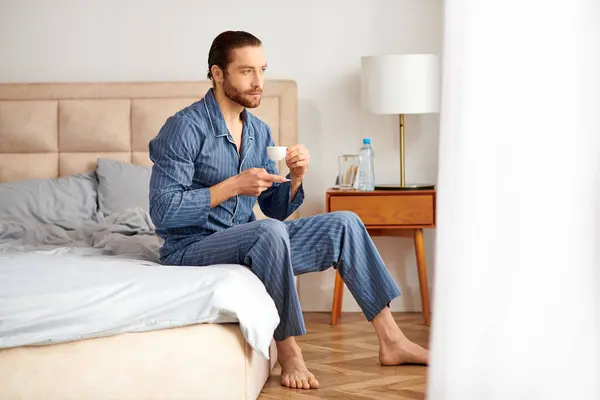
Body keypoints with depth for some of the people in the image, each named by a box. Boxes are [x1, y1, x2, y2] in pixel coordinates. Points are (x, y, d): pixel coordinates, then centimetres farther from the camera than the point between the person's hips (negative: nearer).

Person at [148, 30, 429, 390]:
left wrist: (296, 177, -9)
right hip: (192, 249, -7)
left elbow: (276, 209, 12)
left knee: (344, 225, -4)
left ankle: (392, 341, -1)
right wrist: (233, 186, -23)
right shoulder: (186, 128, -15)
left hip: (249, 244, 8)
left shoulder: (260, 132, 8)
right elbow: (163, 211, -21)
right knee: (269, 232, -36)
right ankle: (289, 353, -23)